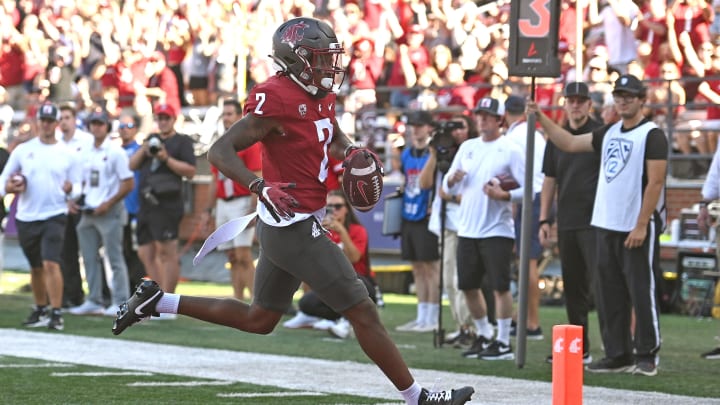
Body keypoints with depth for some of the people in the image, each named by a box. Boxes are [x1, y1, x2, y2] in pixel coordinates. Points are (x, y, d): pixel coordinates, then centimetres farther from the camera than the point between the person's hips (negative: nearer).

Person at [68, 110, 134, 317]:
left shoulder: (115, 152, -7)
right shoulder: (86, 153, 14)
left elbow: (128, 183, -10)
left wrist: (108, 204, -16)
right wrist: (73, 200, 6)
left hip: (108, 212, -7)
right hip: (87, 212, 7)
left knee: (114, 258, -5)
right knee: (90, 258, 8)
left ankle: (121, 303, -3)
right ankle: (94, 301, 15)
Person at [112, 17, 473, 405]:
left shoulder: (321, 98, 8)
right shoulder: (277, 101, -19)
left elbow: (335, 138, 29)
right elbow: (220, 151, -20)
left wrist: (351, 152, 5)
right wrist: (261, 187, -34)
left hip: (284, 226, 10)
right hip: (295, 228, -10)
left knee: (258, 319, 21)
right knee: (363, 313, -3)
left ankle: (157, 300, 24)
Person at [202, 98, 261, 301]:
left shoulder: (249, 142, -6)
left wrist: (253, 210, -20)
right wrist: (208, 210, 16)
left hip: (242, 202, -7)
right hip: (223, 205, 7)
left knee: (243, 256, -14)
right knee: (232, 257, 6)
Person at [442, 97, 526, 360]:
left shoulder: (511, 150, -5)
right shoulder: (467, 148, 13)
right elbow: (448, 188, 18)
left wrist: (503, 195, -24)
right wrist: (452, 179, -5)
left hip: (497, 230, -6)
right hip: (467, 229, 6)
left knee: (500, 286, -8)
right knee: (468, 286, 10)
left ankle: (503, 343, -1)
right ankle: (484, 336, 25)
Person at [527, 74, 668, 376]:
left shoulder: (652, 135, -7)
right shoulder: (609, 134, 15)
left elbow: (655, 183, -13)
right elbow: (569, 143, 23)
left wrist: (641, 226, -17)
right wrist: (540, 118, 14)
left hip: (637, 228, -8)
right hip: (606, 226, 8)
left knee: (641, 291, -6)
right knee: (611, 294, 9)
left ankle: (647, 355, 0)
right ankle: (618, 354, 14)